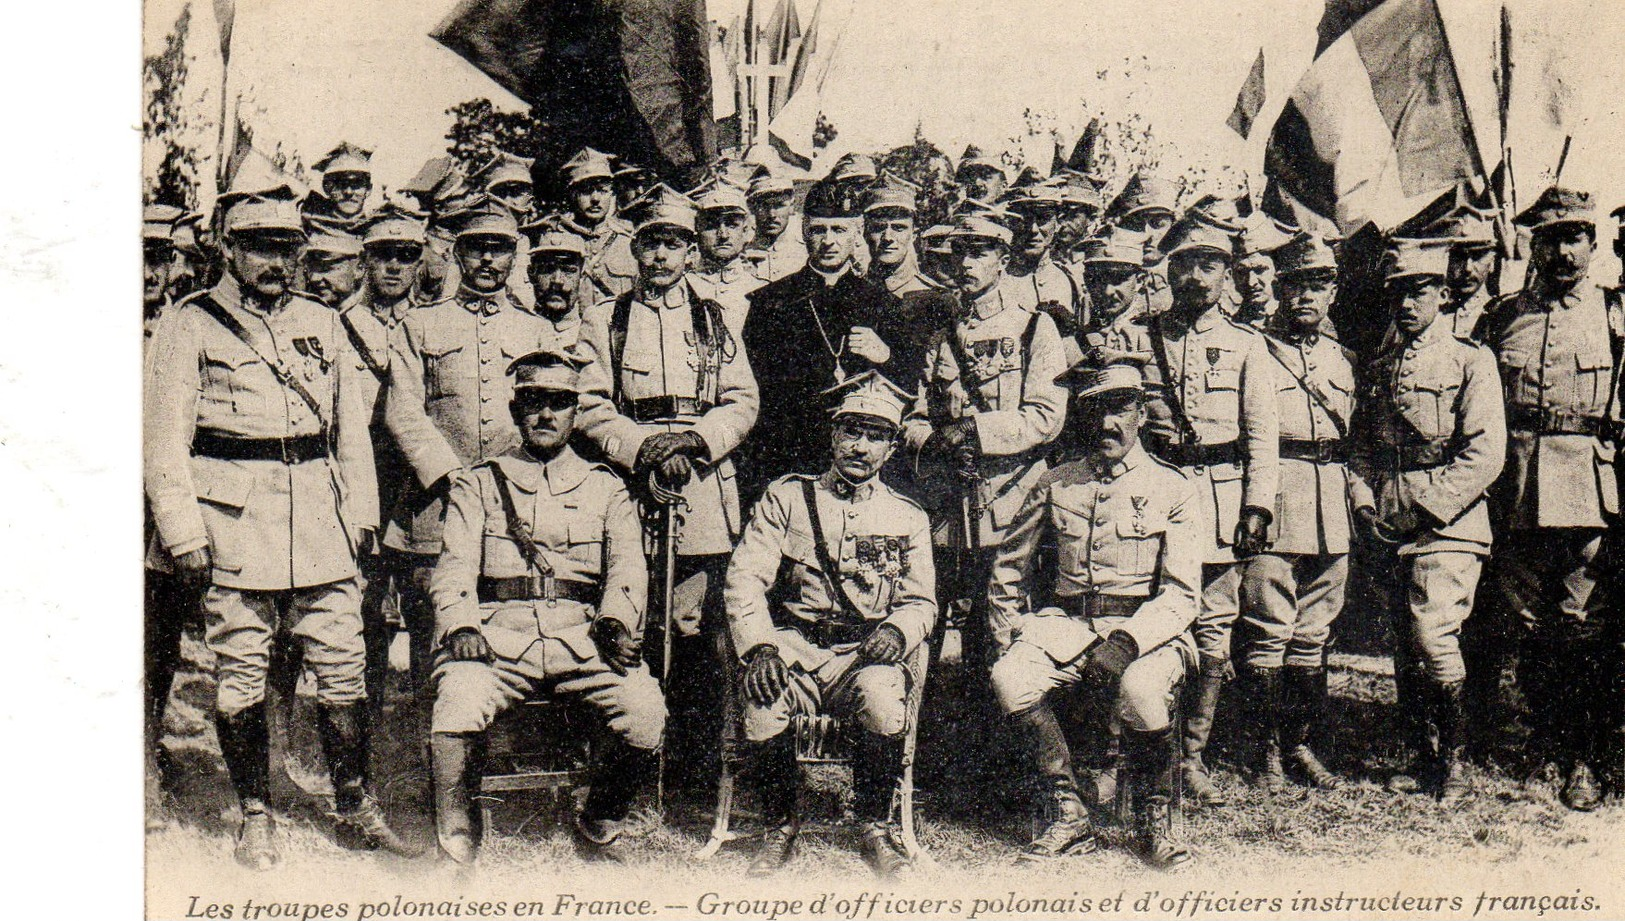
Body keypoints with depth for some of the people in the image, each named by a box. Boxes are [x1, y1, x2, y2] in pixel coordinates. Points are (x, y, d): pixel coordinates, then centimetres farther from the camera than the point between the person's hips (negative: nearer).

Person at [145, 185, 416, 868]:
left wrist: (361, 514, 11)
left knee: (344, 667, 3)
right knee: (241, 674, 1)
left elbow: (352, 428, 18)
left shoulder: (321, 324, 16)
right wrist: (182, 532, -9)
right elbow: (166, 444, -2)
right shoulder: (191, 328, 2)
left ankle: (356, 811, 14)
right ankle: (255, 820, 13)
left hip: (321, 519, 4)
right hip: (234, 522, -3)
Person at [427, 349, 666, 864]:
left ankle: (599, 829, 0)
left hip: (583, 634, 1)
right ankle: (456, 848, -11)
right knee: (459, 698, -32)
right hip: (499, 634, -1)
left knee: (644, 708, -27)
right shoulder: (478, 485, 20)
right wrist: (461, 626, -15)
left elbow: (628, 566, 8)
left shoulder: (606, 488, 22)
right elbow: (455, 566, 7)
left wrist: (616, 622, -15)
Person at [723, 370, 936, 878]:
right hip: (793, 647, 0)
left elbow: (921, 602, 13)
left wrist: (897, 631, -13)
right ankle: (779, 823, -6)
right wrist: (758, 646, -18)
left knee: (883, 698, -34)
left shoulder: (907, 518, 14)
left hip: (866, 652, 1)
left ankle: (875, 824, -7)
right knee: (762, 700, -33)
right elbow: (744, 576, -1)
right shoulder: (787, 497, 8)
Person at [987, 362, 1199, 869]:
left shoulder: (1173, 489, 3)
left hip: (1149, 630, -3)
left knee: (1139, 685, -36)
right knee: (1010, 676, -28)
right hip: (1066, 626, 3)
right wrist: (1009, 635, 6)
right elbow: (1009, 567, 20)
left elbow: (1181, 596, -4)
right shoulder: (1055, 486, 11)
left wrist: (1127, 641, -21)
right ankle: (1068, 816, -14)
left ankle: (1153, 819, -10)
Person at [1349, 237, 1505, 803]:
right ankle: (1422, 756, 18)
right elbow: (1362, 446, 19)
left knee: (1432, 637, -15)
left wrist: (1425, 509, -15)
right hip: (1392, 532, 5)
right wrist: (1365, 500, 1)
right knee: (1406, 649, 7)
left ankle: (1455, 759, 0)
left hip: (1447, 524, -5)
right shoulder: (1378, 369, 15)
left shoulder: (1471, 362, -2)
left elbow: (1485, 456, -10)